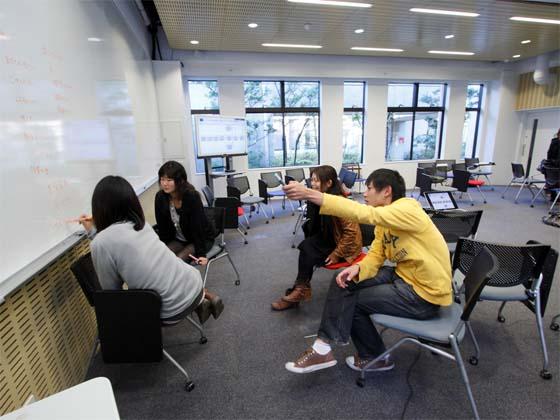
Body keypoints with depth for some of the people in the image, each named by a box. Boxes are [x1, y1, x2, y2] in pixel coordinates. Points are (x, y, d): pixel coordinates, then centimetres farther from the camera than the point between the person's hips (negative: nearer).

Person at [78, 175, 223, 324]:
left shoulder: (100, 243, -15)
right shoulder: (141, 223, 4)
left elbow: (111, 289, -2)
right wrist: (93, 231, 21)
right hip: (194, 285, 6)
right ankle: (202, 299, 25)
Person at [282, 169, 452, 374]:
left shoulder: (407, 210, -23)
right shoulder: (384, 223, 5)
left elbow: (364, 213, -37)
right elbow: (375, 255, 2)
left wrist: (310, 194, -42)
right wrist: (357, 268, -23)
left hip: (425, 293, -8)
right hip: (403, 276, 8)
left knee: (351, 301, -4)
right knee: (345, 281, -3)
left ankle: (375, 357, 19)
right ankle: (324, 346, 3)